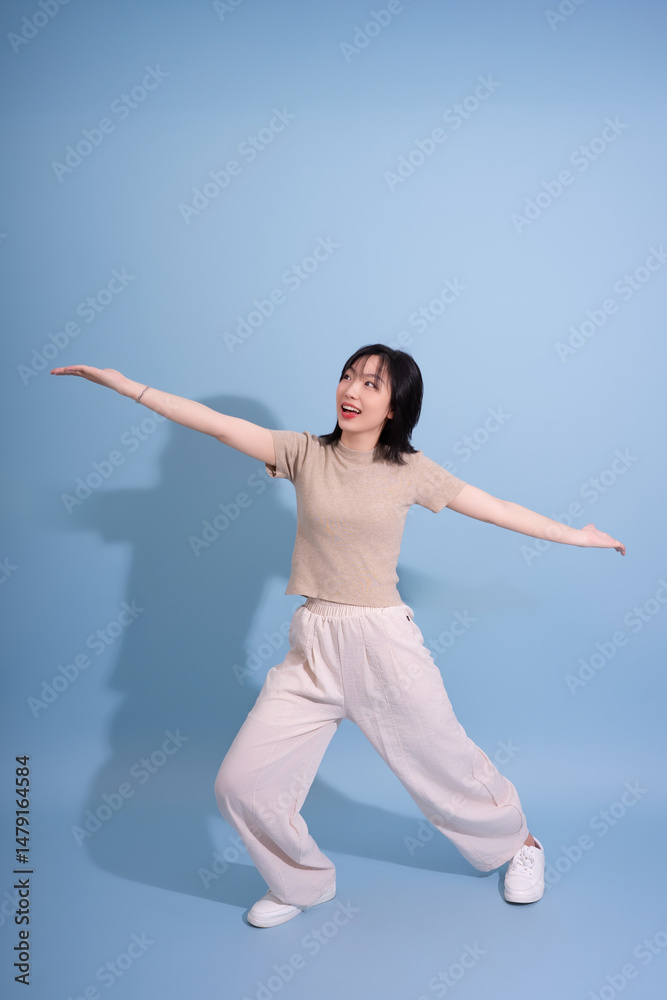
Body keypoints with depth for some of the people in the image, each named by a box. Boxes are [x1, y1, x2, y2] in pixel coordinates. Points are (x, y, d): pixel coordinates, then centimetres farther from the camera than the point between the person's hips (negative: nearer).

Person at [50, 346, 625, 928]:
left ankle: (518, 843, 45)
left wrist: (576, 535, 12)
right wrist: (123, 383, -10)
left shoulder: (410, 470, -1)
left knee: (445, 766, 12)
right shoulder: (306, 453, 0)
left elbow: (496, 508, 7)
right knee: (242, 782, -2)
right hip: (314, 650, 2)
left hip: (385, 644, -1)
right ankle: (301, 884, 27)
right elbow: (218, 423, -5)